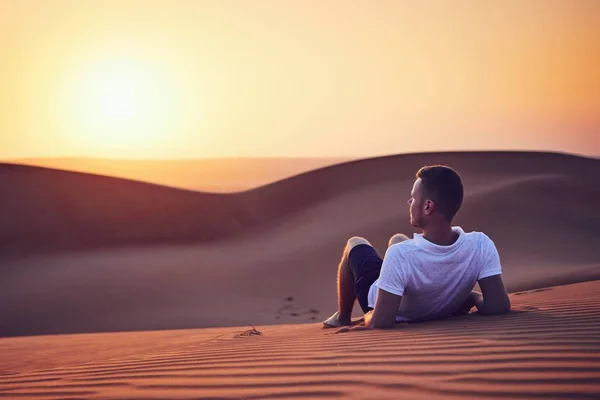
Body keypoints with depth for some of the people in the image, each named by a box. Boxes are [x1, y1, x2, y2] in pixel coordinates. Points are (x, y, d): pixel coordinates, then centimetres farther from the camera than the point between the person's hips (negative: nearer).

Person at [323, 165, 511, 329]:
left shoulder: (400, 254, -43)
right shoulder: (481, 245, -34)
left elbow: (379, 323, -40)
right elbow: (499, 306, -31)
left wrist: (368, 317, -17)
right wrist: (474, 297, -11)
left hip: (391, 317, -4)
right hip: (440, 313, 4)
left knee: (355, 243, 24)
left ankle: (343, 318, 40)